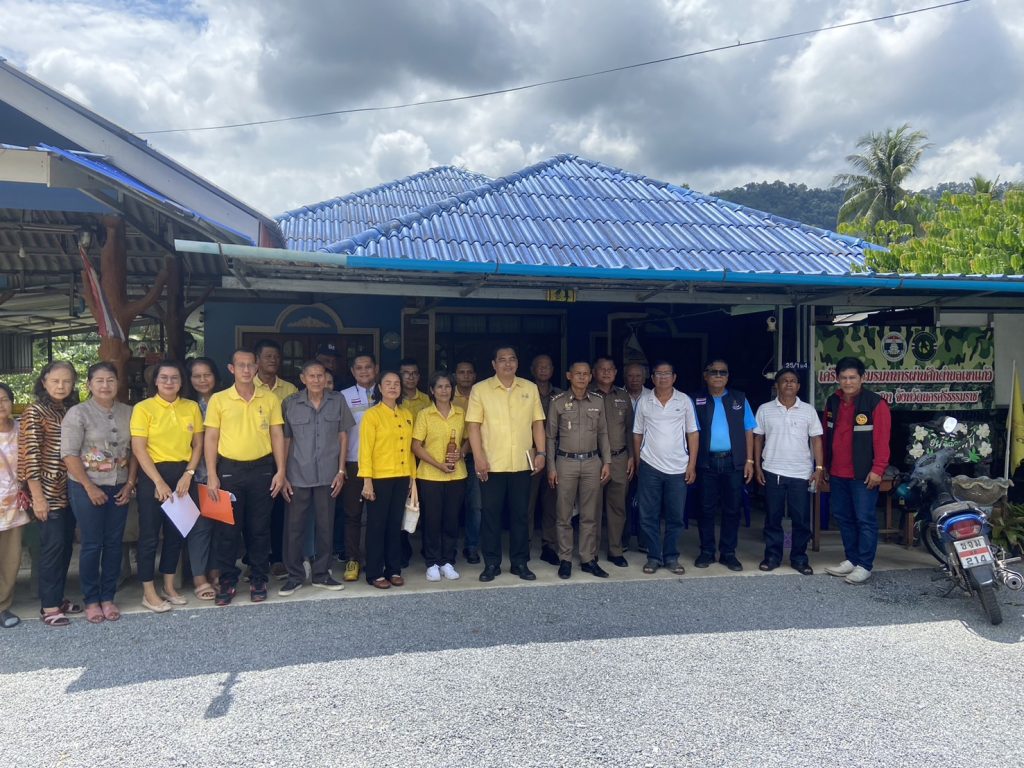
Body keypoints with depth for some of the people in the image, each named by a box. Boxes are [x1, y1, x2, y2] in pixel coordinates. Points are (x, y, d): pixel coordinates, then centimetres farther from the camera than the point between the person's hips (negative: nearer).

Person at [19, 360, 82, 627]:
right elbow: (30, 455, -12)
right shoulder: (35, 411, -7)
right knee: (53, 545, -4)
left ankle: (58, 597, 24)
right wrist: (37, 496, -15)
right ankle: (49, 606, 6)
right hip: (48, 491, -6)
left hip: (69, 490, 6)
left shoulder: (72, 411, 10)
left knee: (66, 545, 11)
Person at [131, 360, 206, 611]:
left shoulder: (192, 407, 5)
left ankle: (169, 586, 24)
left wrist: (188, 474, -7)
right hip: (153, 474, -4)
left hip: (183, 474, 4)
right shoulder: (144, 408, -5)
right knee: (150, 534, 2)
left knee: (177, 532, 11)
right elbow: (139, 449, -10)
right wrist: (159, 482, -15)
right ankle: (148, 592, 12)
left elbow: (198, 444, 6)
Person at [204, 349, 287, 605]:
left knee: (259, 527, 8)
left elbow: (277, 436, 5)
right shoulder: (218, 399, 0)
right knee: (227, 528, 5)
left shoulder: (270, 399, 3)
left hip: (261, 468, 1)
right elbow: (211, 438, 1)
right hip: (229, 468, 0)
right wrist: (211, 475, -6)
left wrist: (280, 471, -2)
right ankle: (227, 581, 18)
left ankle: (259, 580, 20)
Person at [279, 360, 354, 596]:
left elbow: (343, 437, 5)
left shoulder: (337, 401, 1)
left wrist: (341, 471, 0)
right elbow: (286, 440, 2)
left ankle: (321, 574, 22)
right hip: (298, 476, -1)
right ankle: (295, 576, 19)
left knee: (325, 525, 9)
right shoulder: (291, 404, -1)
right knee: (294, 526, 5)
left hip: (328, 475, 1)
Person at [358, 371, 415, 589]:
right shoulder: (372, 415, -6)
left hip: (401, 478, 5)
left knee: (395, 525, 11)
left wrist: (412, 477, 10)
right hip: (380, 478, -5)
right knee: (377, 526, 3)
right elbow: (366, 450, -10)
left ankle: (394, 570, 21)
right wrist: (367, 481, -15)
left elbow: (409, 448, 13)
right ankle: (375, 573, 13)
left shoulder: (406, 415, 11)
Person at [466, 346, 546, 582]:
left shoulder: (530, 388, 7)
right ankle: (491, 563, 16)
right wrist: (478, 457, -12)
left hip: (522, 464, 2)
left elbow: (537, 423, 9)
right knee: (491, 514, 5)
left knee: (521, 514, 9)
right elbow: (473, 425, -5)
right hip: (492, 464, -2)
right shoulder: (480, 389, -1)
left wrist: (541, 452, 1)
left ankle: (520, 562, 21)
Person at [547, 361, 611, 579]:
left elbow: (603, 434, 11)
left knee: (591, 515, 6)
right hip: (566, 462, -2)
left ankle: (588, 559, 16)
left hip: (592, 462, 2)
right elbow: (551, 437, 2)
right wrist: (551, 467, -2)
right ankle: (565, 559, 13)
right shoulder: (557, 402, -1)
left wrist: (606, 462, 5)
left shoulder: (598, 401, 6)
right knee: (564, 515, 4)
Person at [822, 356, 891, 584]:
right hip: (837, 473, 7)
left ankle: (864, 565, 7)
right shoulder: (832, 402, 10)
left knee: (865, 519, -1)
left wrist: (877, 470, -17)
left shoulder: (875, 403, -9)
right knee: (843, 517, 13)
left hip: (863, 474, -6)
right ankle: (852, 559, 25)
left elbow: (882, 439, -12)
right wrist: (825, 465, 17)